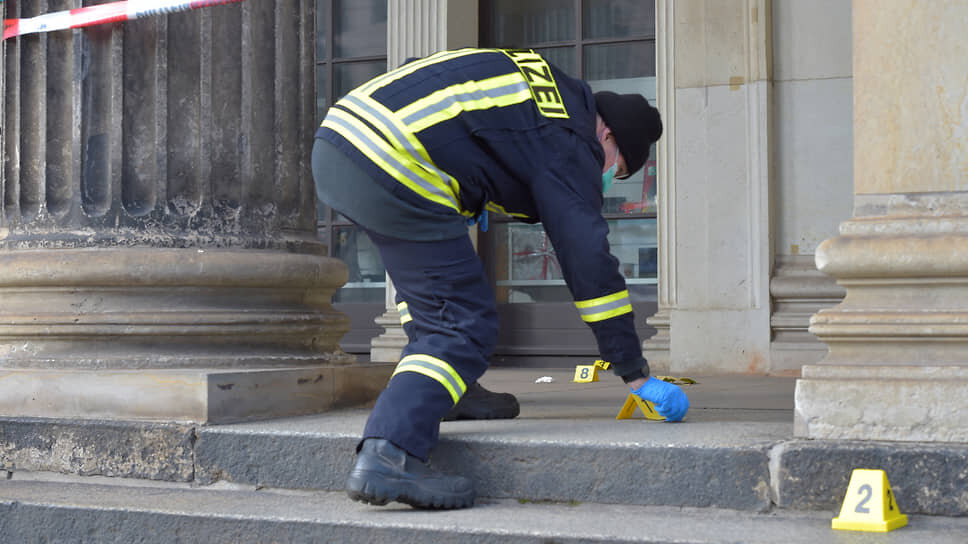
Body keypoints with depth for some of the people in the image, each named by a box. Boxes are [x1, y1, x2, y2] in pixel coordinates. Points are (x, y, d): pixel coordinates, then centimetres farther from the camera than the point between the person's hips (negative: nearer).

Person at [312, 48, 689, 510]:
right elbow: (588, 259, -3)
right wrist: (638, 376, 2)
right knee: (464, 327, -5)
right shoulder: (568, 142, 2)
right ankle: (386, 454, -19)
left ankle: (447, 392, 32)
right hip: (391, 171, -10)